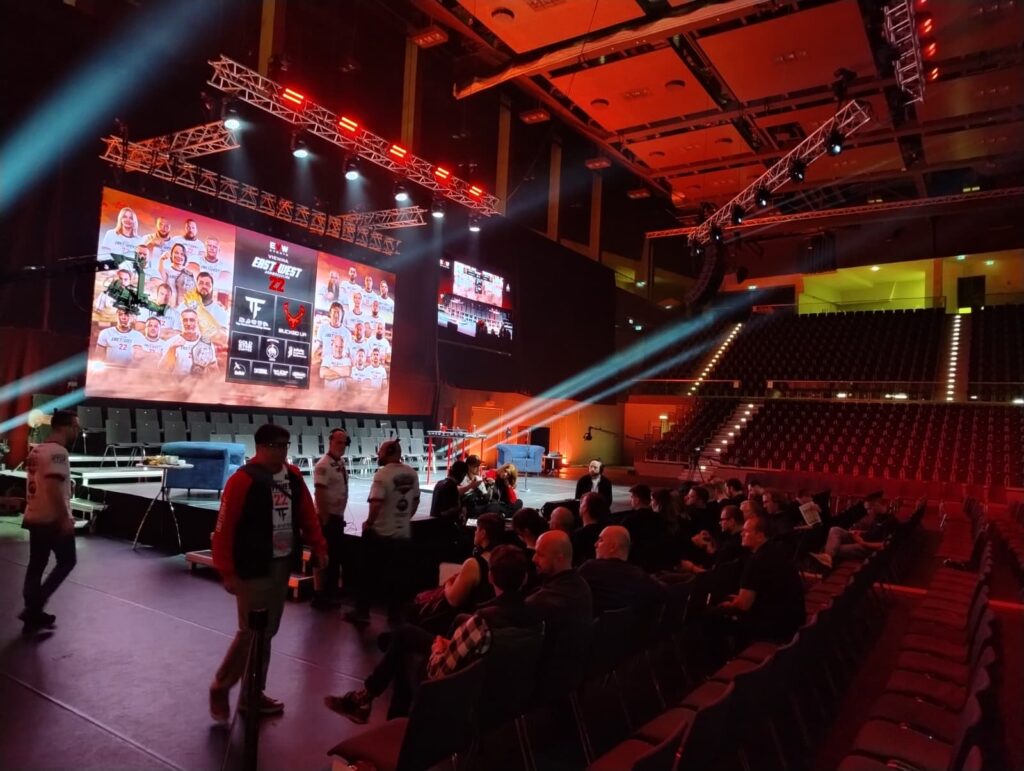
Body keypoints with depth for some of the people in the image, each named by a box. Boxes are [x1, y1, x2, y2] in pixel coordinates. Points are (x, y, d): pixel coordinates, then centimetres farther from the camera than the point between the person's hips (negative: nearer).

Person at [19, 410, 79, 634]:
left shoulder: (36, 450, 13)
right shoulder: (58, 451, -17)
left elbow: (40, 484, 20)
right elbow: (53, 487, -25)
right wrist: (66, 518, -23)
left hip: (34, 517, 9)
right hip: (53, 519, -9)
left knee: (36, 565, 12)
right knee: (67, 561, 5)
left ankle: (33, 614, 17)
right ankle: (33, 608, 1)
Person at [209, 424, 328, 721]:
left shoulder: (293, 477, 5)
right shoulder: (243, 479, -15)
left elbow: (307, 514, 12)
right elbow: (224, 527, -15)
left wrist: (318, 547, 6)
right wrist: (227, 571, -15)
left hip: (282, 565, 7)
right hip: (253, 568, -7)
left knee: (267, 632, 14)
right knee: (251, 632, -1)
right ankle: (220, 688, 21)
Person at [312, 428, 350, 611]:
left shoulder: (341, 463, 10)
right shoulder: (323, 465, -17)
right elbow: (319, 494, -21)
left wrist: (340, 514, 16)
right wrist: (324, 519, -20)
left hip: (338, 517, 9)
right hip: (327, 517, -9)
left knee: (336, 556, 15)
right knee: (324, 557, -1)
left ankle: (330, 593, 26)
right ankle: (319, 596, 9)